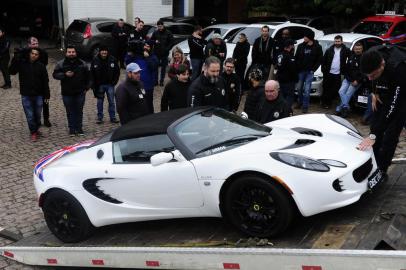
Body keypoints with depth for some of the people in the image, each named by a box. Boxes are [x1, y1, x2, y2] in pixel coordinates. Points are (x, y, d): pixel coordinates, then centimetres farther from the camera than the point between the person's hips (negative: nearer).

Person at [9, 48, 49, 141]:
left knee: (37, 114, 12)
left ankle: (36, 129, 31)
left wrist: (46, 95, -2)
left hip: (38, 95, 1)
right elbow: (12, 71, -14)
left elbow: (45, 82, -1)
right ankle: (33, 133, 13)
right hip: (26, 95, 0)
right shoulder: (22, 63, -3)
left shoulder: (41, 66, -3)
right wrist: (15, 60, -24)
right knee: (30, 115, 2)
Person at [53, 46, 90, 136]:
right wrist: (65, 75, -16)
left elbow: (87, 77, 10)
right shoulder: (61, 64, 0)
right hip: (67, 93, -1)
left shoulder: (82, 63, 4)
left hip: (80, 92, 1)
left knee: (79, 111, 8)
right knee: (70, 112, 5)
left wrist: (86, 88, 4)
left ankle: (79, 128, 18)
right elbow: (55, 74, -1)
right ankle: (72, 129, 14)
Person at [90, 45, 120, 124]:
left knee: (111, 101, 5)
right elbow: (92, 73, 0)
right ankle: (99, 118, 17)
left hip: (110, 84, 0)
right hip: (99, 85, 0)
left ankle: (113, 117, 14)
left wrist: (114, 81, -3)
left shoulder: (113, 59, -5)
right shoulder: (95, 60, -5)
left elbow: (117, 71, 4)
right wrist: (94, 84, -5)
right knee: (100, 102, 8)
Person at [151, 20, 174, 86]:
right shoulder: (155, 33, 5)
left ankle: (161, 81, 12)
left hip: (164, 53, -2)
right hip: (156, 52, 2)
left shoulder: (168, 33, -2)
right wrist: (155, 41, -9)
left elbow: (171, 42, -2)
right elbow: (151, 40, 13)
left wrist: (167, 49, -12)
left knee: (163, 67, 4)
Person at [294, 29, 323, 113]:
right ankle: (300, 103, 30)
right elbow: (296, 58, 5)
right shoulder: (301, 46, 1)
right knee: (300, 88, 12)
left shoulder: (317, 47, -5)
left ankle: (305, 106, 3)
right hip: (301, 71, 3)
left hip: (309, 71, -3)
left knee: (306, 90, -5)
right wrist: (297, 68, -4)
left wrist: (313, 69, -7)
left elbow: (320, 59, -1)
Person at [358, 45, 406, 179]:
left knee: (390, 134, -12)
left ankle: (381, 170, -1)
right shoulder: (372, 56, -25)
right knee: (375, 124, 5)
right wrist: (374, 92, -3)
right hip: (383, 93, 6)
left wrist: (373, 135, -42)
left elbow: (392, 107, -40)